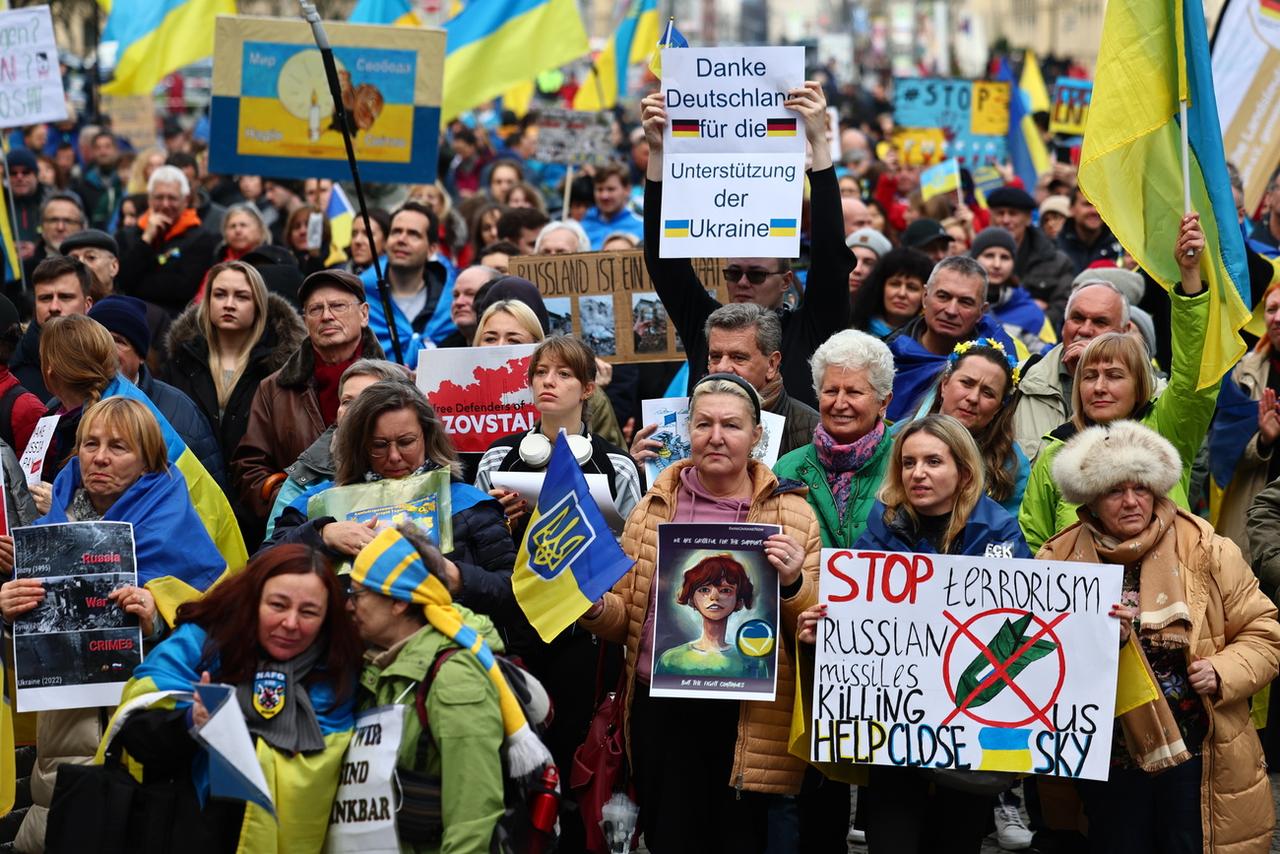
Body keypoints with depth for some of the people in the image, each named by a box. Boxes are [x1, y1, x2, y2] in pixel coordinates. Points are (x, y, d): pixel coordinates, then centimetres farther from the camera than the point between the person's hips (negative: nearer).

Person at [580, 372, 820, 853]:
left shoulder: (791, 513, 1)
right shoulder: (654, 508, 8)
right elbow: (623, 617, 12)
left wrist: (792, 584, -18)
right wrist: (593, 606, -9)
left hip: (747, 720, -2)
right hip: (659, 709, 2)